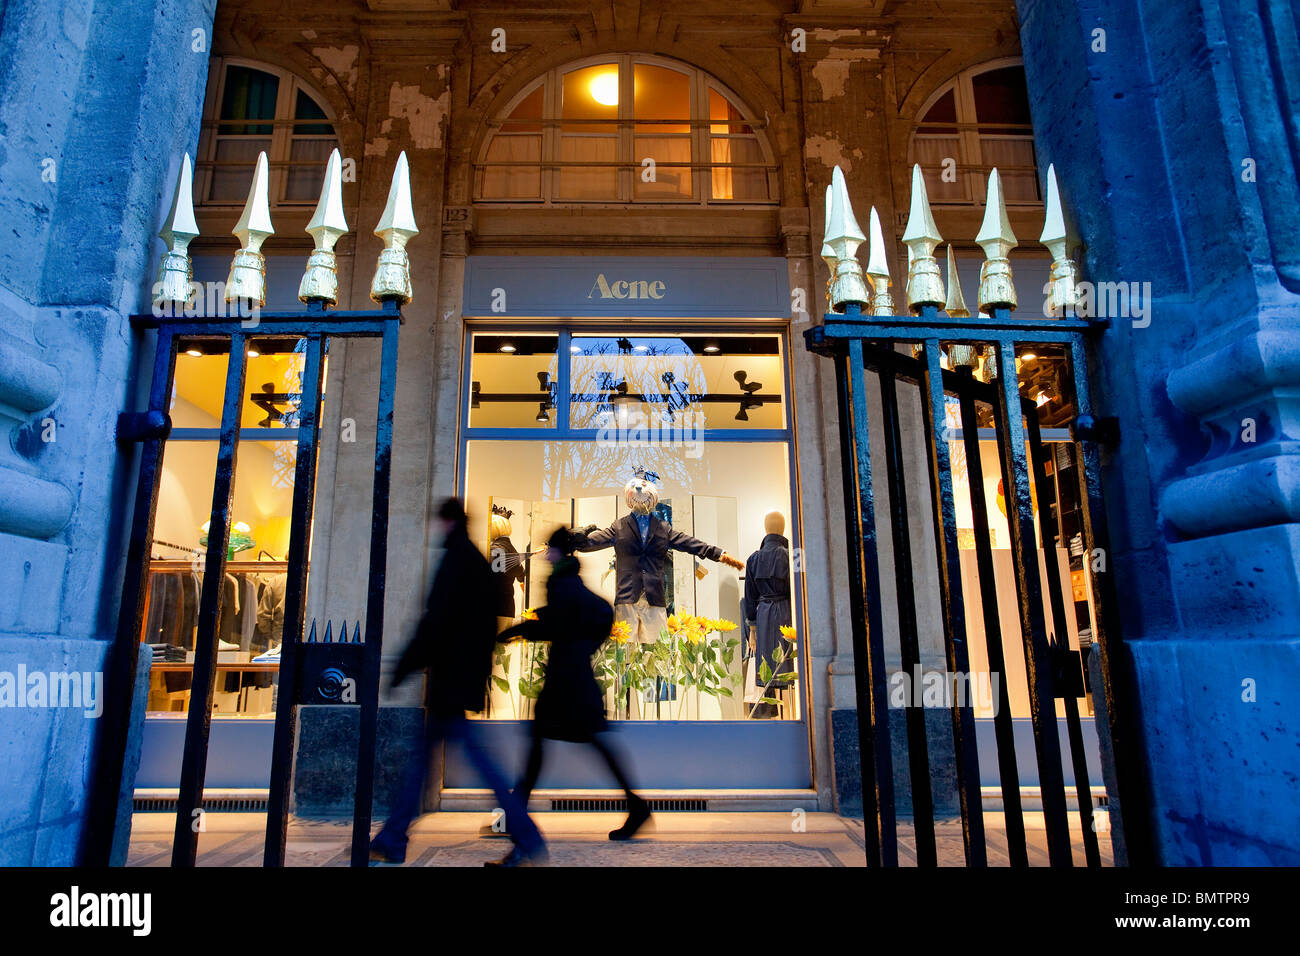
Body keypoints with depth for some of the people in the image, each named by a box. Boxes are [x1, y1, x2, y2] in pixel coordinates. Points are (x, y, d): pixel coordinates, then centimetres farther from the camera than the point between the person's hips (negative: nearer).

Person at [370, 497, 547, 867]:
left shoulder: (456, 560, -13)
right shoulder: (479, 562, 16)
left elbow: (436, 621, -20)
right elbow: (488, 626, 18)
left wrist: (404, 667, -14)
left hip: (452, 679, -10)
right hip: (466, 676, 10)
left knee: (477, 757, -6)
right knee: (422, 753, 16)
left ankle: (529, 843, -2)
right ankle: (391, 840, 26)